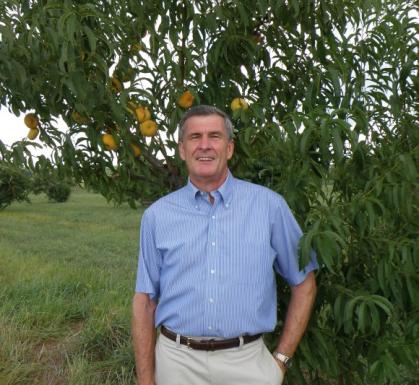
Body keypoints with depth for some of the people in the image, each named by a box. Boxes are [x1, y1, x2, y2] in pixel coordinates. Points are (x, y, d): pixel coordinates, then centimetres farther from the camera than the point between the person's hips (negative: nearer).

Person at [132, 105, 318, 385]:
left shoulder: (268, 205, -5)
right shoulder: (157, 215, -1)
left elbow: (304, 282, 3)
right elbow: (145, 300, 2)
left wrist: (282, 359, 0)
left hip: (246, 361, -1)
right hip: (176, 361, 1)